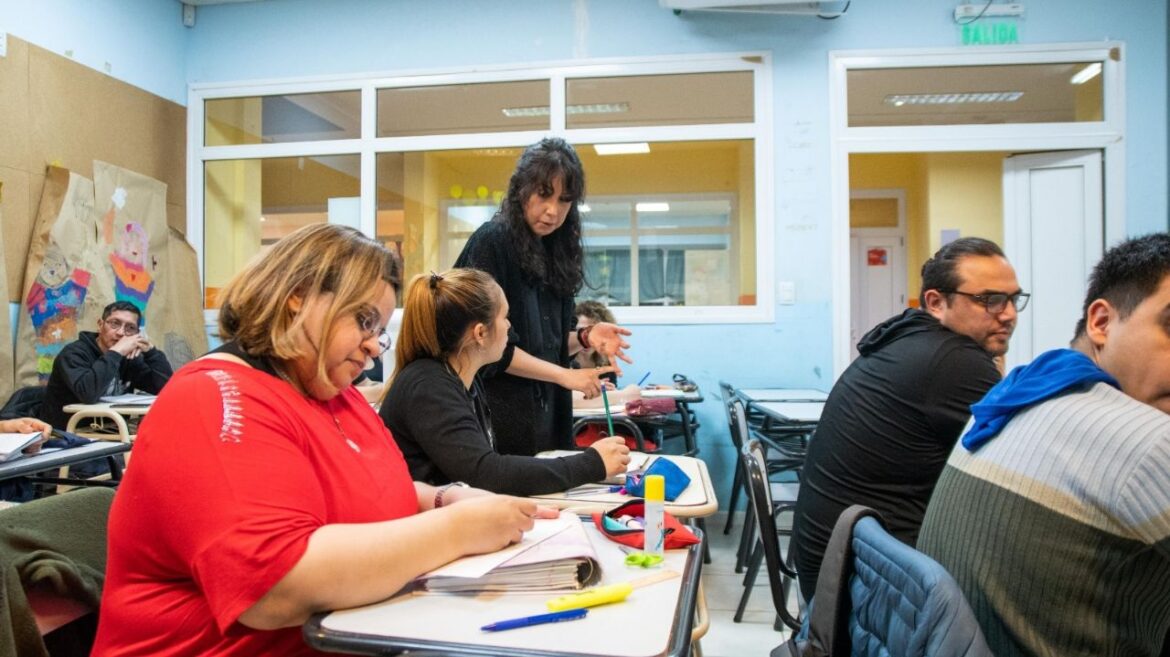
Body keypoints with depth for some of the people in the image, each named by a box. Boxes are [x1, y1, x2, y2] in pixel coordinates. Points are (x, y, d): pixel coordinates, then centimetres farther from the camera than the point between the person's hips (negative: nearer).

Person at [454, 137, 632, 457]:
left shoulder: (555, 251, 8)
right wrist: (564, 375, -14)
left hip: (547, 413, 6)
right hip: (500, 415, -6)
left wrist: (585, 337, -5)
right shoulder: (491, 242, -11)